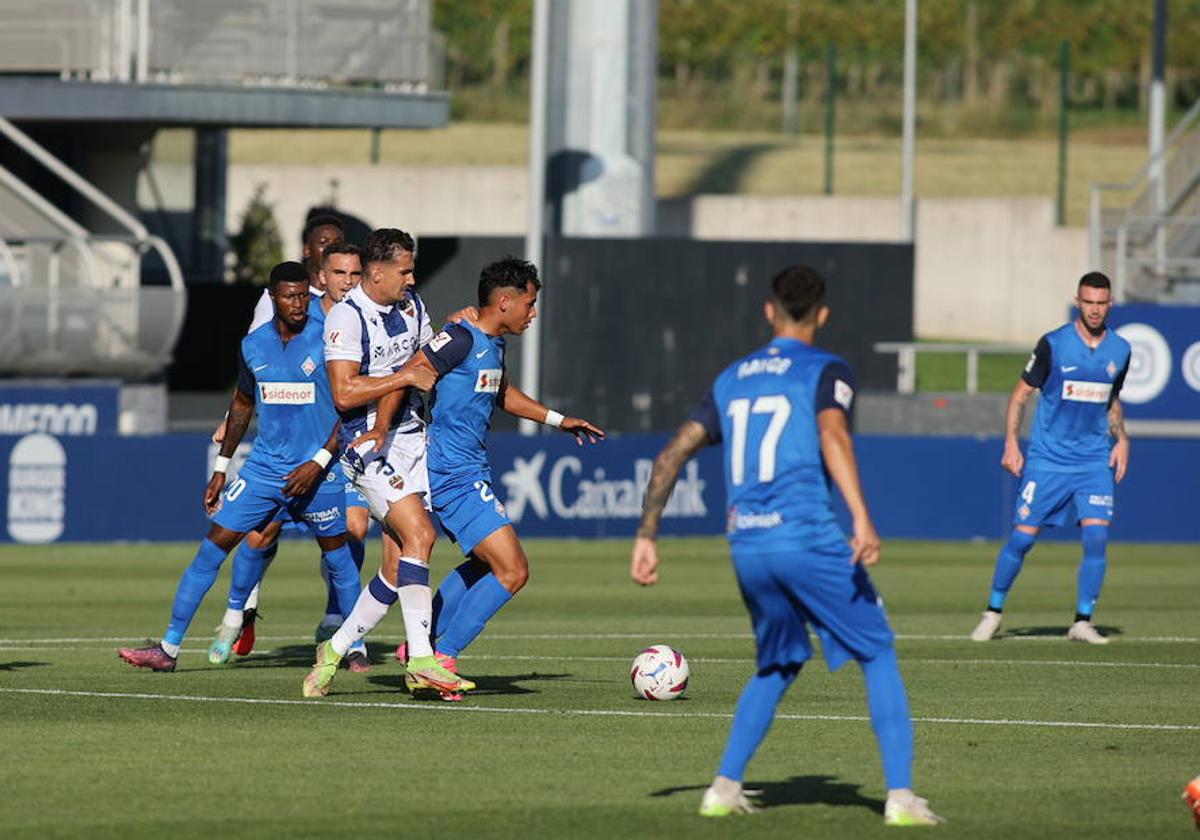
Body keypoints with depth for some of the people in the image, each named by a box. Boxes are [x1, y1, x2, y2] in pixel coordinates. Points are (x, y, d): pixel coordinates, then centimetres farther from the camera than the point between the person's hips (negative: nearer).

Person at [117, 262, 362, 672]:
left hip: (317, 472, -3)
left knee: (339, 559, 4)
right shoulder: (253, 345, 4)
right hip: (264, 466, 3)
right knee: (211, 549, -4)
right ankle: (169, 648, -2)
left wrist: (319, 462, -15)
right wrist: (221, 468, 18)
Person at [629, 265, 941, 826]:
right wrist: (862, 520, -28)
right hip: (809, 540, -5)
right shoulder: (825, 371, 1)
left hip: (746, 548, 5)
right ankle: (900, 796, -4)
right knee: (879, 656, 5)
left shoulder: (732, 380, 18)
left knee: (777, 667, 24)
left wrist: (647, 537, 18)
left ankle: (724, 789, 14)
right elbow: (832, 435, -18)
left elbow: (672, 454, 14)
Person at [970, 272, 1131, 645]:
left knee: (1097, 537, -12)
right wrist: (1011, 443, -8)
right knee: (1021, 538, -2)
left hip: (1095, 461, 2)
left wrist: (1121, 439, 6)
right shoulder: (1053, 345, -7)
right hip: (1048, 458, -2)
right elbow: (1021, 394, 0)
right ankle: (993, 611, 16)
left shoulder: (1120, 350, 5)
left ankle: (1083, 621, -3)